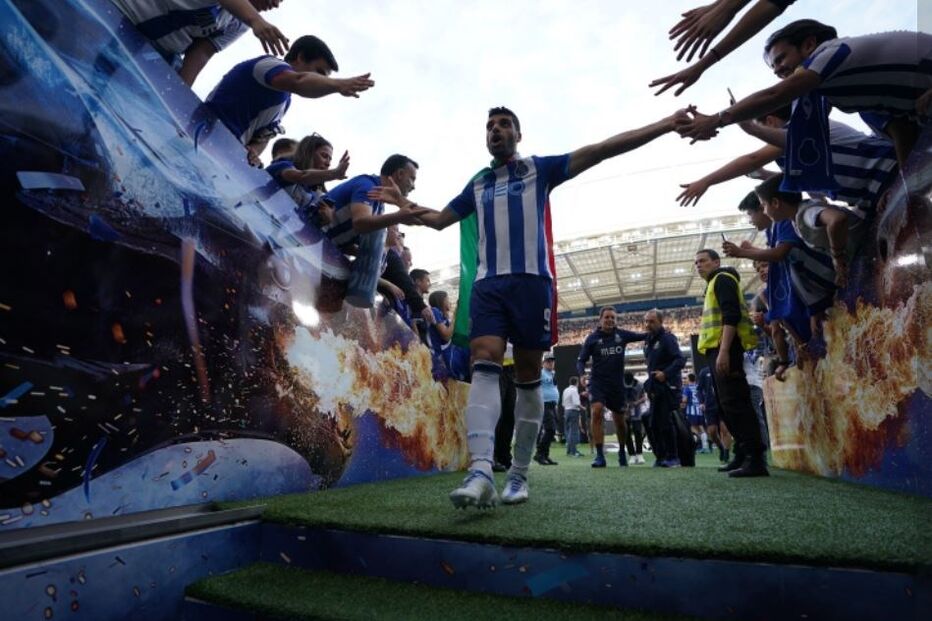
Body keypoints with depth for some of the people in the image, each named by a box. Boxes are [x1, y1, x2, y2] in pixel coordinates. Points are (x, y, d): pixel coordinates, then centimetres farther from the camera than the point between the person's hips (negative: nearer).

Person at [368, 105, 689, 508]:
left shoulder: (540, 169, 14)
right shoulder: (477, 184, 24)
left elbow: (601, 150, 8)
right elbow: (439, 219, 36)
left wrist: (664, 125, 3)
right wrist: (405, 205, 24)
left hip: (532, 281, -2)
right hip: (488, 285, 3)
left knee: (528, 379, 1)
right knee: (484, 366, -17)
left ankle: (519, 474, 11)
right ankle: (480, 471, -26)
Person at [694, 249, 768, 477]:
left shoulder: (722, 279, -3)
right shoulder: (714, 284, 27)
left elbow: (731, 315, -17)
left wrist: (724, 351, -26)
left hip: (724, 349, -11)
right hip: (717, 350, 11)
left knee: (734, 403, -15)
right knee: (726, 405, 11)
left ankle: (756, 459, -16)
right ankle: (743, 455, 16)